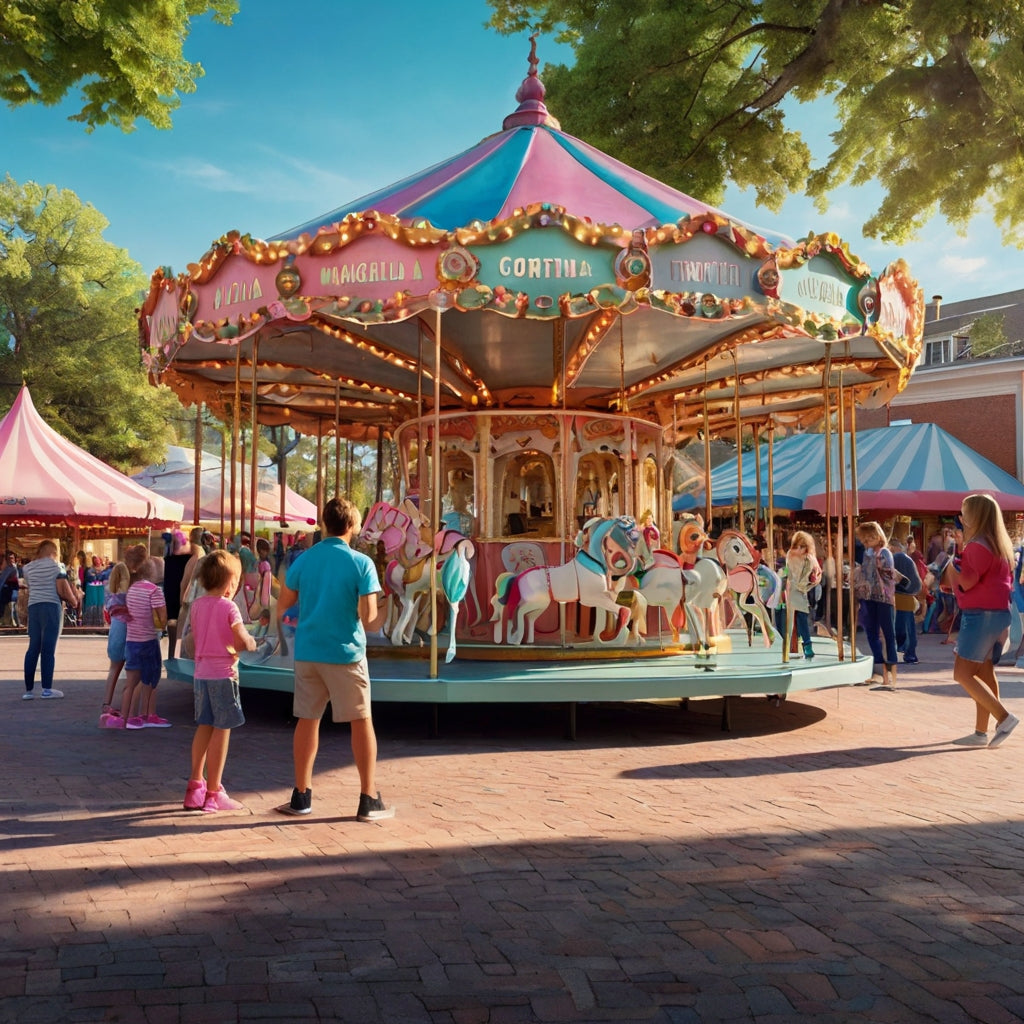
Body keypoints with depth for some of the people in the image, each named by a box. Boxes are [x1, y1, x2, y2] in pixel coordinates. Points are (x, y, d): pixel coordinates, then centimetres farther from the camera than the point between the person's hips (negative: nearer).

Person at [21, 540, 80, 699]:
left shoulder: (27, 568, 13)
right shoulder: (56, 566, -2)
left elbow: (29, 588, 12)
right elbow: (62, 589, -8)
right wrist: (74, 601, 6)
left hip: (33, 607, 5)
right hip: (52, 606, -5)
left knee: (33, 647, 8)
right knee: (48, 648, -4)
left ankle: (29, 690, 8)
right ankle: (47, 689, -3)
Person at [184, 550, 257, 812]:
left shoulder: (197, 605, 8)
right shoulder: (229, 607, -11)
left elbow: (195, 639, 13)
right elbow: (243, 643, -16)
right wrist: (252, 642, 6)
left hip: (201, 674, 7)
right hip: (223, 674, -7)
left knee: (204, 728, 16)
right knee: (221, 730, 0)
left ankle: (195, 787, 20)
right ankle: (213, 793, 4)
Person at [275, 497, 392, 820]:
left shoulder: (303, 560, 3)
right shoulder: (361, 563, -9)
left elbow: (282, 606, 7)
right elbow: (368, 620, -13)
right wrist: (385, 614, 7)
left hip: (307, 651, 4)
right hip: (345, 652, -4)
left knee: (308, 720, 13)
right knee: (361, 721, 5)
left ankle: (301, 796, 18)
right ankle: (369, 800, 7)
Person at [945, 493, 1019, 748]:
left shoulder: (978, 546, -15)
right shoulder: (1000, 545, 15)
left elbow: (966, 582, -21)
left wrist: (952, 564, -3)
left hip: (980, 615, -10)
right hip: (1000, 613, 10)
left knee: (963, 673, -8)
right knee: (983, 672, 11)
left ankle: (1004, 717, -13)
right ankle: (981, 732, 12)